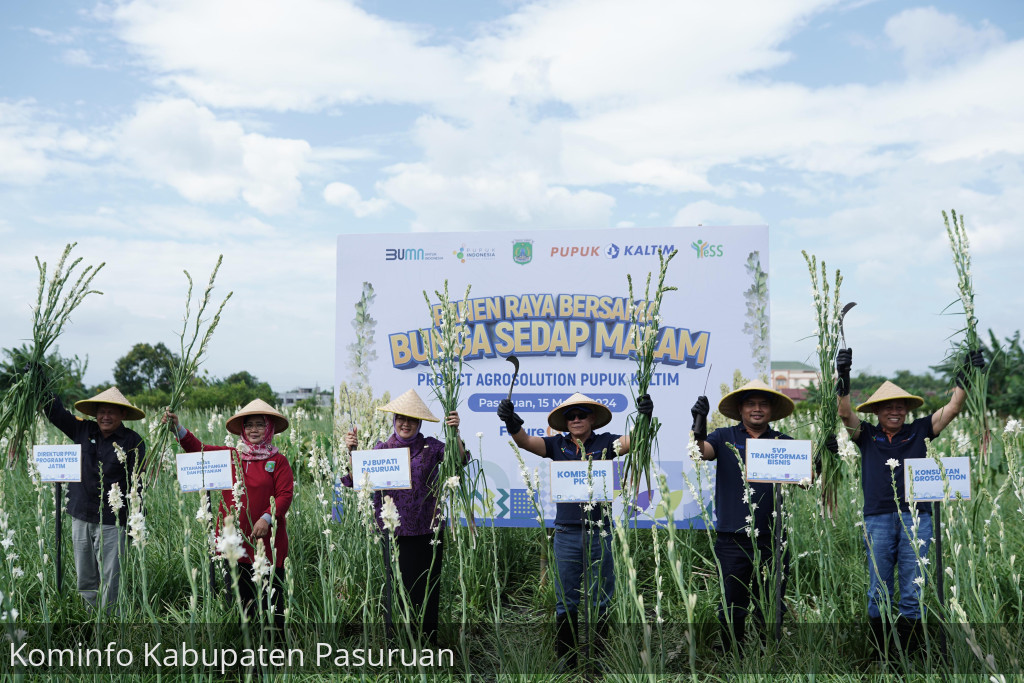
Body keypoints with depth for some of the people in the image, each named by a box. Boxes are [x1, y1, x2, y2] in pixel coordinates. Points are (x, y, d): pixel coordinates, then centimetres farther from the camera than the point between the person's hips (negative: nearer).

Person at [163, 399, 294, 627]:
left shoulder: (278, 461, 0)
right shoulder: (230, 455, 10)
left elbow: (285, 495, -7)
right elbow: (198, 449, 9)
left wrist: (267, 518, -20)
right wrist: (177, 426, -3)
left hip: (266, 539, -4)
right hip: (234, 538, 4)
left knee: (272, 597, 0)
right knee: (239, 596, 12)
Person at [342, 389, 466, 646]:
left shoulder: (430, 447, 1)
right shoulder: (381, 448, 6)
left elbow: (459, 460, -11)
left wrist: (455, 433, -25)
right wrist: (351, 452, -12)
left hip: (426, 530, 0)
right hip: (393, 528, 1)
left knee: (426, 586, 6)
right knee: (396, 585, 3)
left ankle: (427, 643, 19)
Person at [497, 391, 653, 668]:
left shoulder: (604, 442, 1)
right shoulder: (557, 444, 4)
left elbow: (632, 441, -14)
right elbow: (526, 442, -7)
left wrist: (644, 420, -34)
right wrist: (512, 424, -28)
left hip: (599, 533, -1)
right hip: (566, 533, 1)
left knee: (600, 601, 9)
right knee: (566, 602, 9)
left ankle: (599, 659, 22)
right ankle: (565, 660, 20)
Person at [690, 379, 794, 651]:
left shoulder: (783, 442, 8)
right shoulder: (725, 438, 6)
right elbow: (698, 453, -10)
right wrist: (699, 425, -28)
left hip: (772, 540, 1)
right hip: (732, 540, -1)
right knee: (732, 609, 7)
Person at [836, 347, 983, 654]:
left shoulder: (918, 431, 12)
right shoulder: (867, 435, 10)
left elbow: (952, 408, 7)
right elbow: (845, 414, -5)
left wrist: (965, 376, -4)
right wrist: (843, 379, -18)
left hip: (916, 518, 1)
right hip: (878, 517, 0)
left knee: (913, 591, 0)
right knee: (878, 591, 3)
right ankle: (880, 655, 12)